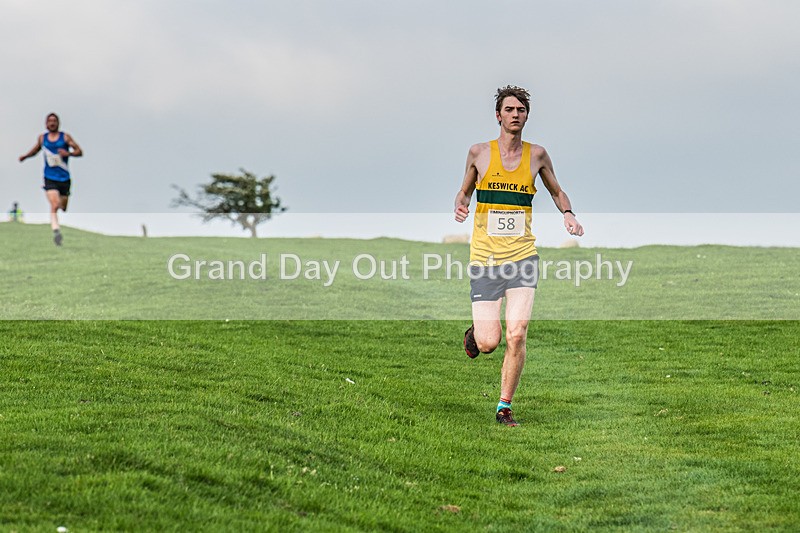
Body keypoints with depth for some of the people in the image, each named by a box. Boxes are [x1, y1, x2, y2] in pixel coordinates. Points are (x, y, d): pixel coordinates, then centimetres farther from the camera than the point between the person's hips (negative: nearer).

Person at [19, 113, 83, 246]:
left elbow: (79, 152, -3)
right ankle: (56, 231, -31)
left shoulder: (65, 137, 0)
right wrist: (25, 156, 9)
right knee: (54, 205, -22)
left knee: (63, 208, 13)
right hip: (50, 178, -1)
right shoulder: (42, 138, 7)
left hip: (64, 178, 1)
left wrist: (68, 153, -22)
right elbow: (36, 149, 27)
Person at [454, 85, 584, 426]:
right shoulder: (479, 153, 3)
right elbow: (464, 191, 16)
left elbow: (556, 192, 21)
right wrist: (460, 206, -7)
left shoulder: (536, 155, 6)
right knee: (488, 343, -7)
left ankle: (505, 407, 3)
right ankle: (474, 332, 31)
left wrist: (568, 214, 1)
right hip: (484, 257, -1)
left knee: (516, 336, -12)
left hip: (522, 256, 1)